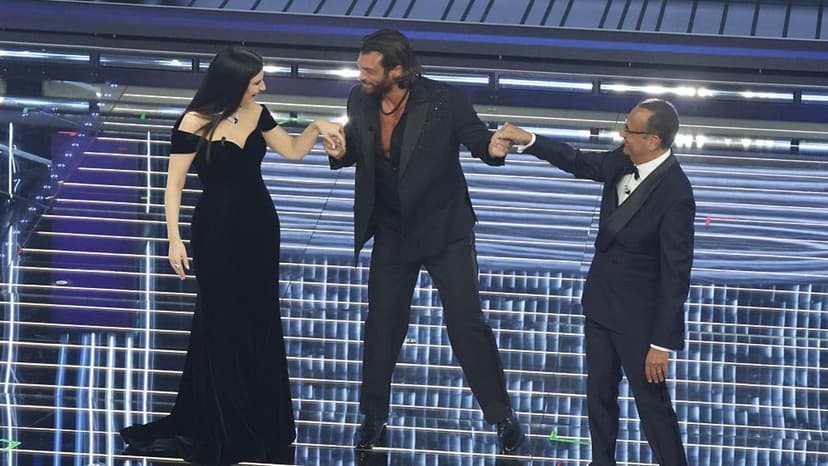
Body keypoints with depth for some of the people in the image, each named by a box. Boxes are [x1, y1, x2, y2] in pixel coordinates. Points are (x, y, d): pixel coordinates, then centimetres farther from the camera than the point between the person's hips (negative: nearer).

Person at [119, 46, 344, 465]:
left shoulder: (256, 114, -1)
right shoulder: (195, 124, -17)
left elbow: (293, 150, 11)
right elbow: (174, 184, -15)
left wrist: (317, 127, -8)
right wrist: (174, 239, -20)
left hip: (260, 225, 6)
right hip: (217, 230, -6)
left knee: (260, 320, 13)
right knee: (222, 324, 4)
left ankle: (259, 419, 26)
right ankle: (221, 428, 17)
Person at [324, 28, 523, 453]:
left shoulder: (443, 101, -20)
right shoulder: (360, 100, -8)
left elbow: (481, 143, -15)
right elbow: (354, 151, 7)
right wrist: (339, 151, -17)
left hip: (445, 231, -4)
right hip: (392, 235, 4)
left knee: (467, 325, -2)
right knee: (381, 326, 12)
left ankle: (501, 416, 12)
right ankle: (373, 416, 29)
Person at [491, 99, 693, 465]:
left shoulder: (674, 194, -28)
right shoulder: (624, 161, -7)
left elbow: (676, 273, -24)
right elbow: (579, 163, 13)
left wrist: (662, 343, -22)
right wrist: (526, 140, 3)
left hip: (638, 315, -8)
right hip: (600, 301, 8)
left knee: (652, 401, 3)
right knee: (599, 394, 19)